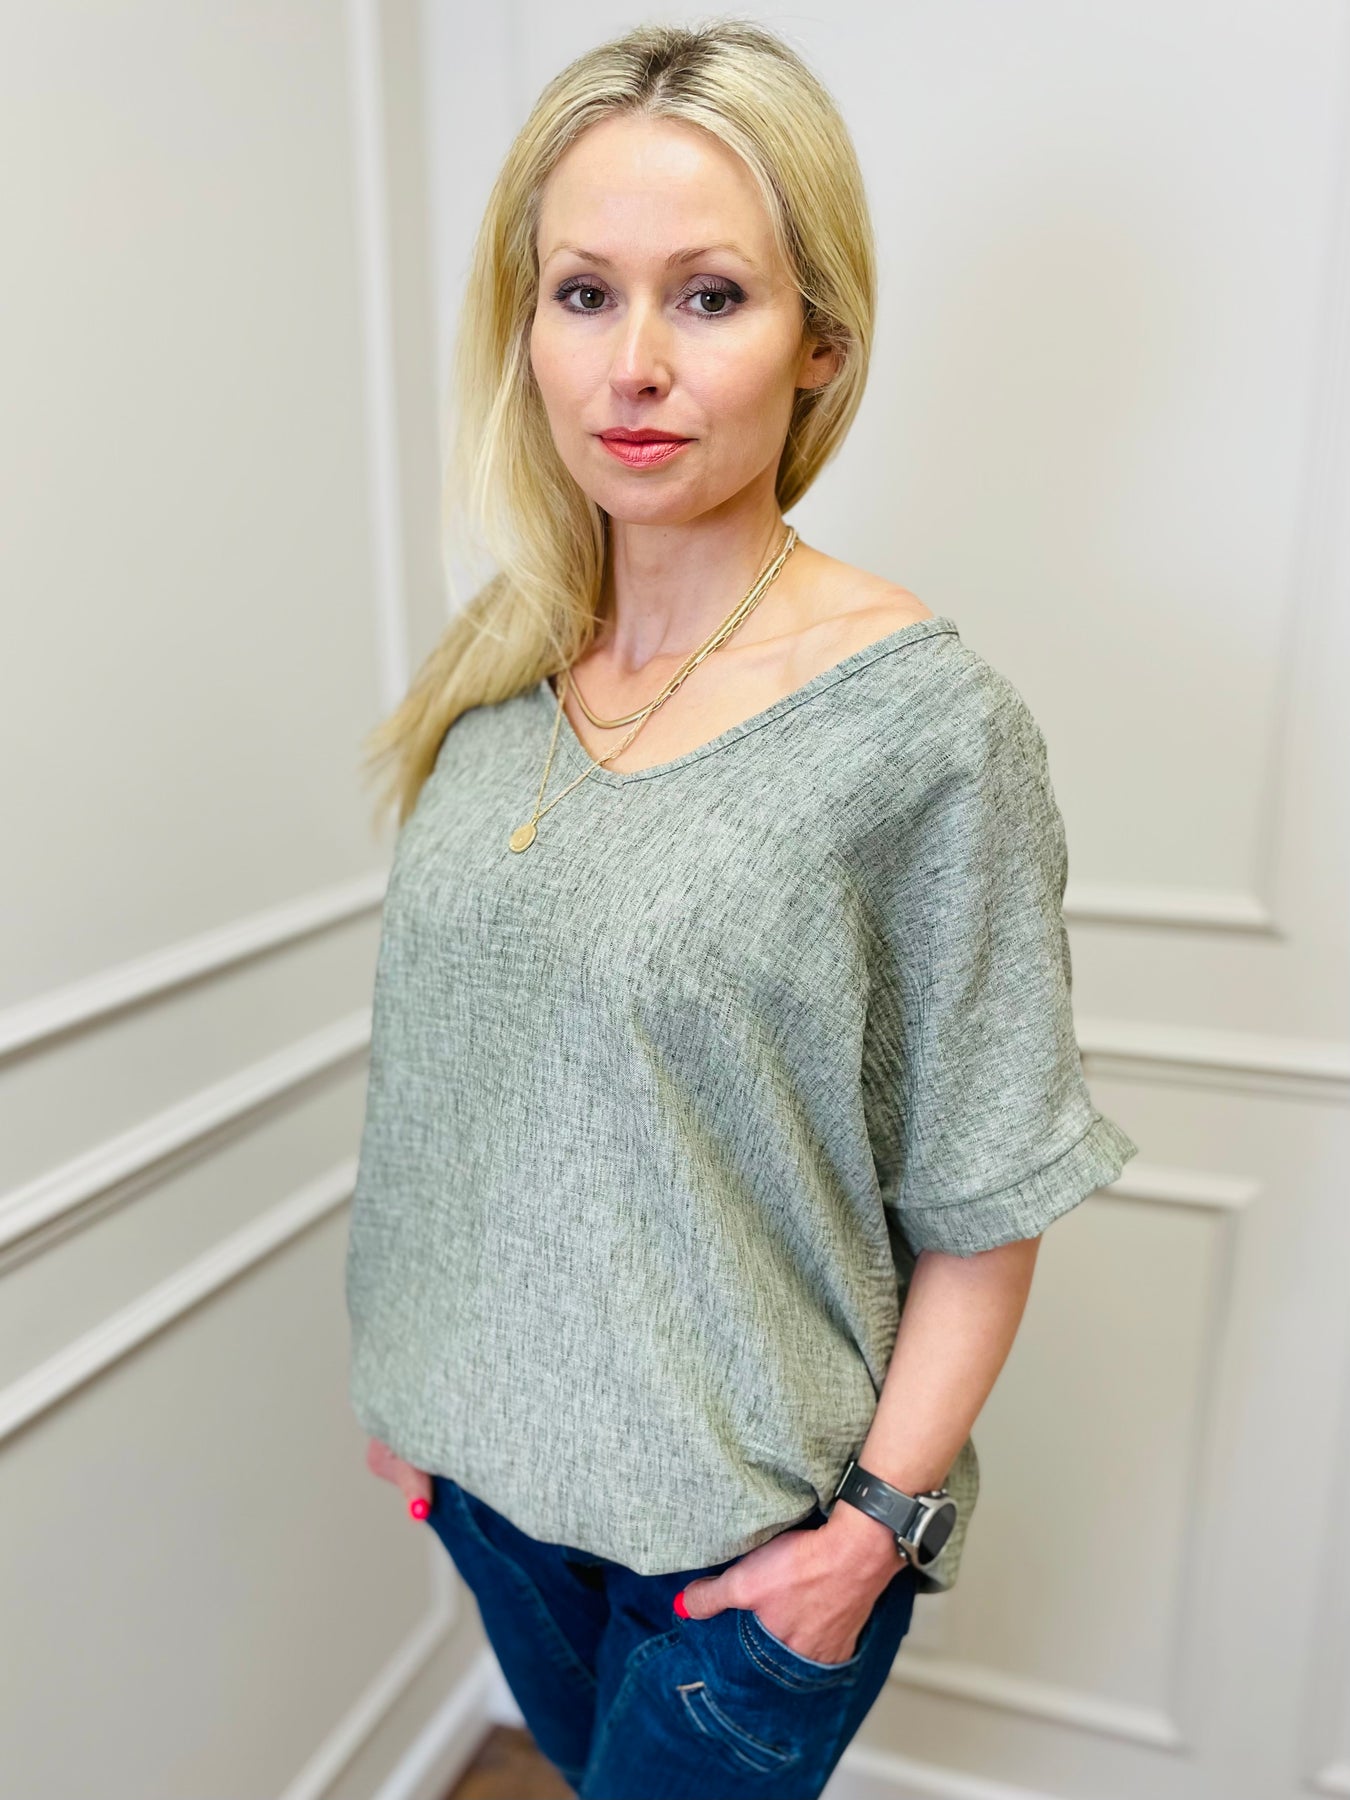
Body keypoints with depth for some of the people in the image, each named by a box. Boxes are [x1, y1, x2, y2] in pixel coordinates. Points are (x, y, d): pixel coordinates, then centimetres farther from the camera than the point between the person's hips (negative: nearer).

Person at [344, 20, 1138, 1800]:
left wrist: (882, 1519, -13)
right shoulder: (495, 674, -5)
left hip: (752, 1520, -5)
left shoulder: (927, 719, -21)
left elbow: (985, 1191, -14)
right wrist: (409, 1378, 9)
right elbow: (445, 1075, 4)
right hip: (490, 1455, 5)